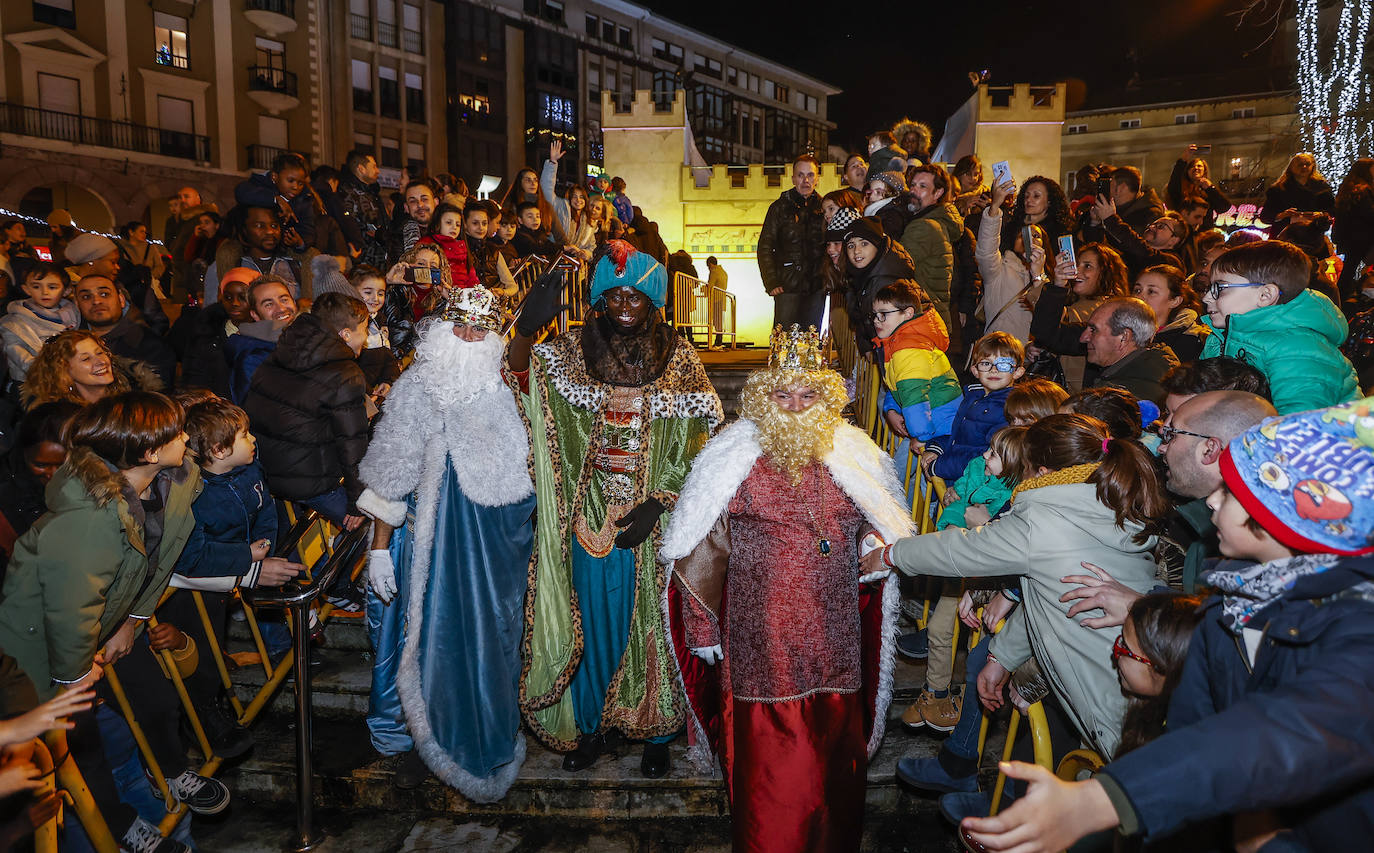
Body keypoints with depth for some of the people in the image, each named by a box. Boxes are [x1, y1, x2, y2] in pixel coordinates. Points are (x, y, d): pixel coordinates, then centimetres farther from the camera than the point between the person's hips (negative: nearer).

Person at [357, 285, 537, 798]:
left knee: (485, 640, 10)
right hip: (430, 540, -2)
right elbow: (389, 476, -5)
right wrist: (380, 546, -8)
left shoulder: (501, 393, 3)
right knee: (429, 635, 5)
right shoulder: (416, 389, -5)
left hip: (489, 545, 2)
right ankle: (419, 739, 27)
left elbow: (518, 478, 11)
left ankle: (484, 741, 31)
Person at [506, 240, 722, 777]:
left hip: (656, 520, -1)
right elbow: (519, 379, -13)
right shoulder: (573, 351, 2)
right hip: (591, 519, 1)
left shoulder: (678, 359, -2)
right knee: (592, 620, 11)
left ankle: (656, 732, 28)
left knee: (652, 623, 9)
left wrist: (658, 504, -14)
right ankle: (589, 728, 30)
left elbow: (699, 443, -5)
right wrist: (526, 331, -33)